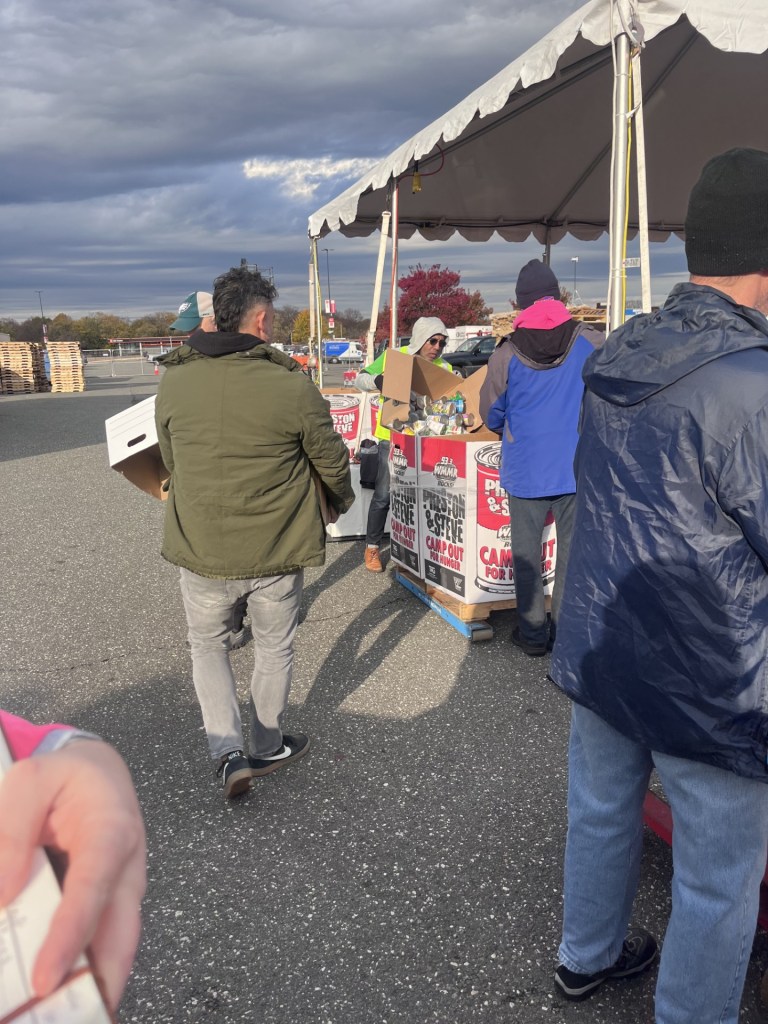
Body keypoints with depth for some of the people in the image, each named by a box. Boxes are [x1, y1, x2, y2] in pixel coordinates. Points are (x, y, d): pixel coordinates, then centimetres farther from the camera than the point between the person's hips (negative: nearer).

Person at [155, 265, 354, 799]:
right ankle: (269, 746, 38)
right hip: (278, 550, -1)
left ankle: (228, 750, 14)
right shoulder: (293, 385, -17)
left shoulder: (174, 382, -6)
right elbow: (332, 461, -5)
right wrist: (343, 498, 18)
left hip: (201, 549, 2)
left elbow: (170, 459, 9)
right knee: (275, 646, 21)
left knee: (208, 644, 23)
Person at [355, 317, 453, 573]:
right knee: (384, 494, -2)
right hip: (393, 438, -2)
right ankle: (372, 546, 14)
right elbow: (359, 380, 3)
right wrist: (376, 380, -19)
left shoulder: (444, 368, 3)